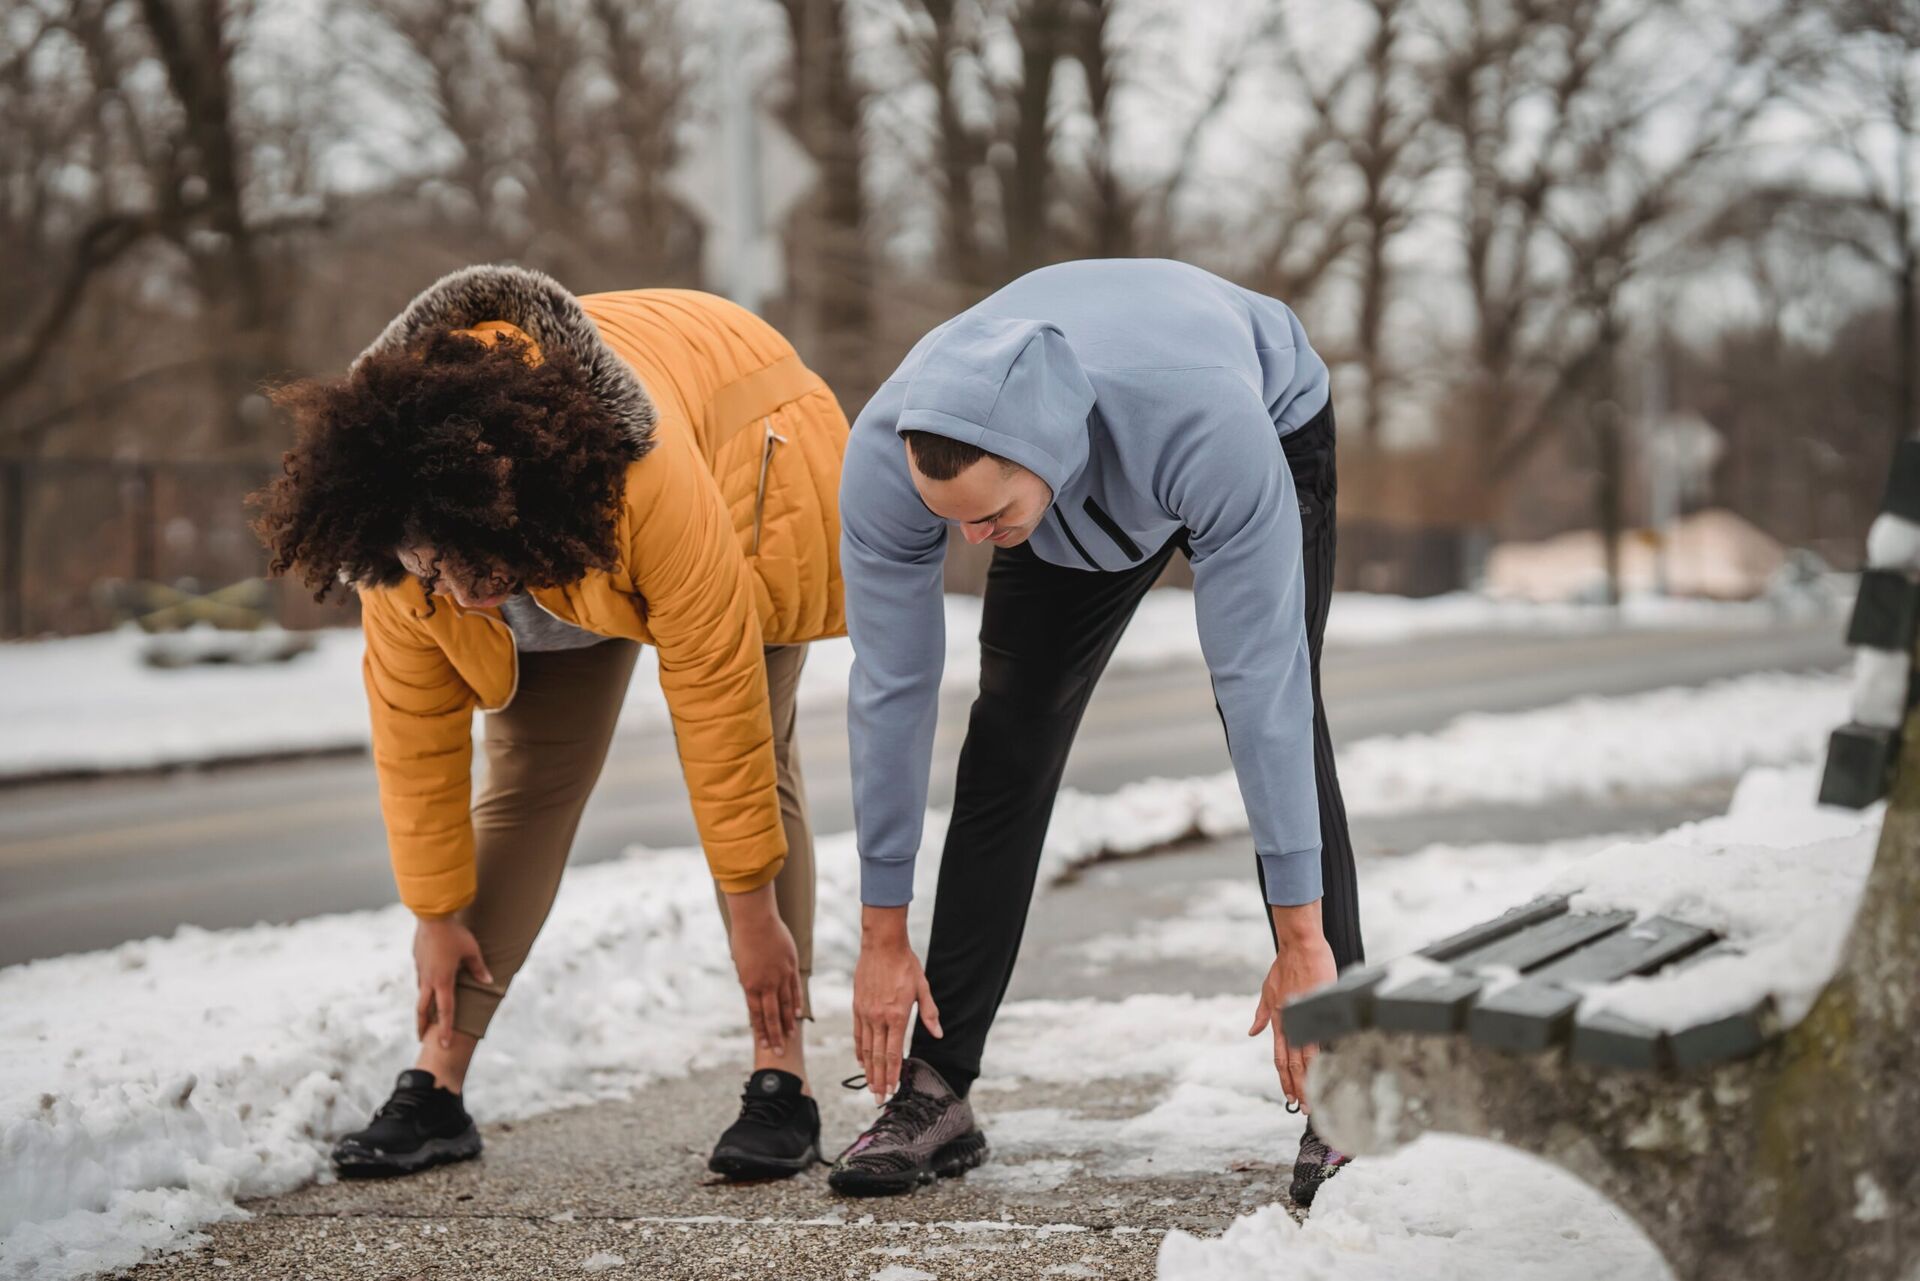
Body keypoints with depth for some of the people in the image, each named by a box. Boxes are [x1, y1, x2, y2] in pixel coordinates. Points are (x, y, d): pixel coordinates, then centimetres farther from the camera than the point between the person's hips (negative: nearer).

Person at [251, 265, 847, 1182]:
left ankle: (784, 1082, -15)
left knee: (754, 757, -17)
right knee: (527, 778, -5)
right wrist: (435, 912, -12)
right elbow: (413, 728, -19)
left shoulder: (651, 487, -46)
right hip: (563, 559, 4)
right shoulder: (399, 535, -32)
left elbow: (719, 707, -38)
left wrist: (754, 910, -31)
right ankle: (437, 1089, -1)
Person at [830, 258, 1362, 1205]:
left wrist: (1302, 937, -37)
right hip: (1078, 513, 3)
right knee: (1009, 738, -8)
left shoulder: (1216, 431, -48)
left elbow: (1261, 691, -42)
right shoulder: (884, 460, -37)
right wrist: (883, 934, -19)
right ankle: (934, 1090, -1)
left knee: (1278, 713, -19)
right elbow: (891, 691, -26)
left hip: (1277, 418, -3)